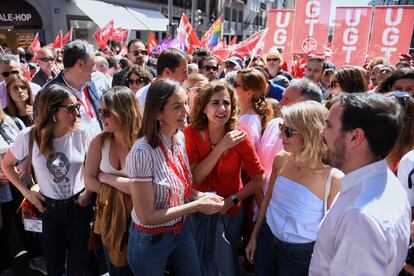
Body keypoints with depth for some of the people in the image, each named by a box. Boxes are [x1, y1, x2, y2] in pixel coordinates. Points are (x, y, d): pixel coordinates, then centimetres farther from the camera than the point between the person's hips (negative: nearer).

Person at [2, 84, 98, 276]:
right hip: (49, 207, 0)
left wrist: (89, 191, -5)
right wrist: (26, 192, -2)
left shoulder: (80, 133, -13)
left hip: (79, 205, 0)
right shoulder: (29, 136, -14)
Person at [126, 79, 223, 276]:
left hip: (181, 230, 6)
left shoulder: (179, 137, -7)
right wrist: (196, 206, -22)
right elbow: (146, 217, -24)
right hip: (151, 240, -6)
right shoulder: (142, 152, -29)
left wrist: (199, 195, -10)